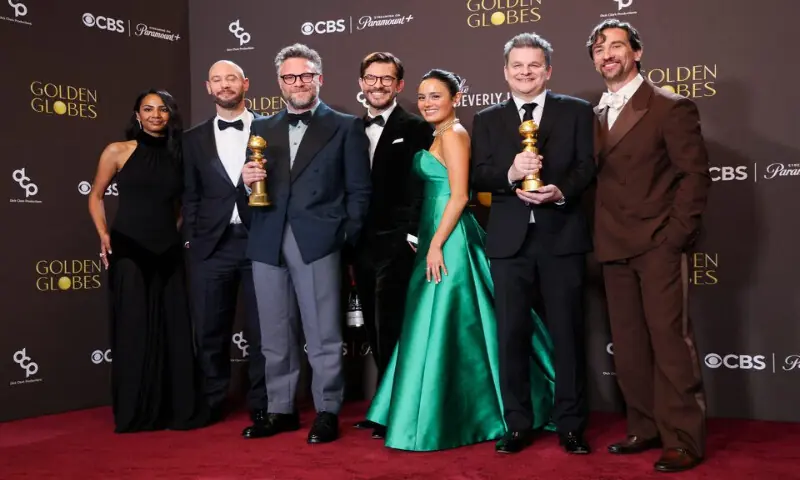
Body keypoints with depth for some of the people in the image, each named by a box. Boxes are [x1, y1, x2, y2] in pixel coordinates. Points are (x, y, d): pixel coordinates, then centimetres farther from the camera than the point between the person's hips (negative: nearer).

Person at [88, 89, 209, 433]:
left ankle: (180, 409, 13)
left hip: (168, 252, 3)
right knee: (134, 328, -1)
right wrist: (104, 234, -4)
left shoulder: (178, 155, 9)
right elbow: (96, 196, 8)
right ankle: (135, 413, 9)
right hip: (129, 251, -3)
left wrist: (179, 231, 5)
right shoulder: (118, 151, 1)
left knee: (175, 329, 3)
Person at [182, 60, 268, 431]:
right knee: (210, 330, 7)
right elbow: (191, 195, 11)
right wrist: (191, 239, 4)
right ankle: (213, 402, 22)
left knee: (262, 328, 4)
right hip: (212, 245, 2)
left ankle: (261, 403, 18)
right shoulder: (194, 138, 12)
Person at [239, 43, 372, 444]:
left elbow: (358, 190, 2)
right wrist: (248, 181, -6)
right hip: (267, 243, 4)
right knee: (275, 336, 11)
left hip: (318, 241, -4)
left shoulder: (346, 127, 6)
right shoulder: (262, 128, 17)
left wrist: (348, 240, -7)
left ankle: (327, 411, 12)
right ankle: (280, 409, 23)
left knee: (323, 334, 0)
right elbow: (253, 188, 16)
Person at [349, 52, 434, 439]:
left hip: (394, 245, -6)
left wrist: (410, 235, -17)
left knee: (390, 330, -4)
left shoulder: (415, 129, -4)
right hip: (361, 244, 6)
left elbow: (420, 186, -10)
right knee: (375, 330, 12)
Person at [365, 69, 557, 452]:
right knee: (440, 325, 14)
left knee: (442, 326, -5)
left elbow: (459, 195, -18)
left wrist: (436, 246, -21)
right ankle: (457, 412, 23)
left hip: (449, 239, -10)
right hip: (438, 237, 10)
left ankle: (442, 421, 5)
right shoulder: (441, 136, 18)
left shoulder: (453, 134, -11)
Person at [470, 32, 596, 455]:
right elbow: (478, 176, 1)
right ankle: (518, 424, 17)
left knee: (567, 332, 4)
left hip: (562, 235, -1)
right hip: (509, 239, 2)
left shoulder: (577, 111, 7)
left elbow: (587, 166, -2)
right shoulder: (486, 120, 11)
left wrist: (561, 191, -21)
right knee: (511, 333, 5)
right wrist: (510, 173, -19)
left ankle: (570, 425, 15)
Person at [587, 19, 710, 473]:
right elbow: (599, 178, 13)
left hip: (659, 245, -6)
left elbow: (695, 173, -8)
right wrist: (603, 236, 3)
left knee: (670, 339, -5)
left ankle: (684, 438, 5)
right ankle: (646, 428, 21)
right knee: (628, 343, 10)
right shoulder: (596, 116, 14)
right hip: (615, 248, 6)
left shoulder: (671, 107, -4)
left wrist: (677, 234, -14)